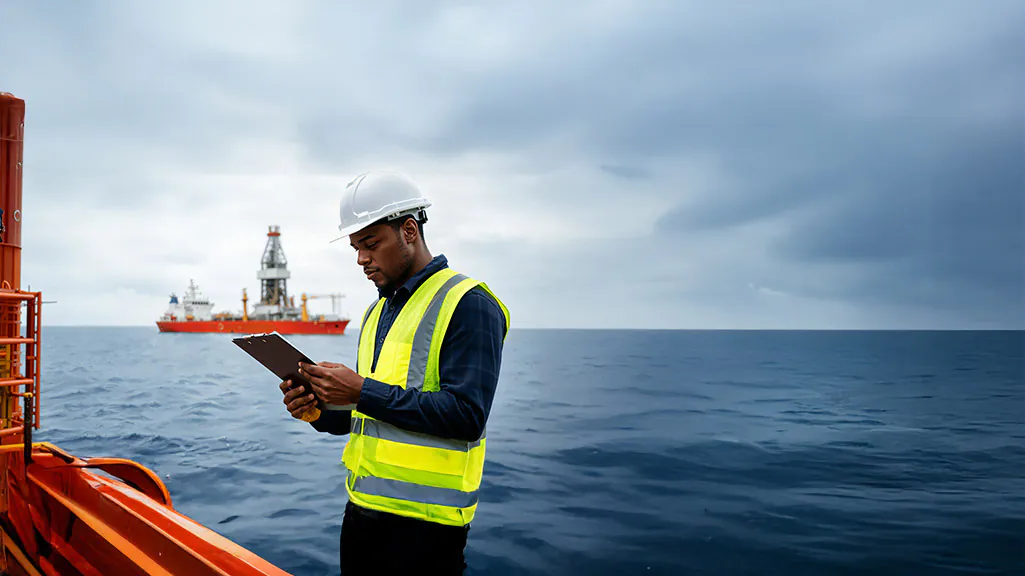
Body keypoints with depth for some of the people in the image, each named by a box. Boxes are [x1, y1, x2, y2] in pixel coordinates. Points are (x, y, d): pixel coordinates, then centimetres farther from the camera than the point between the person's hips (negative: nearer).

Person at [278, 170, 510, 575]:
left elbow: (466, 416, -22)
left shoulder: (468, 304, -13)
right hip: (362, 510, 8)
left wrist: (363, 391, -22)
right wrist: (319, 412, -1)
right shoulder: (377, 312, 15)